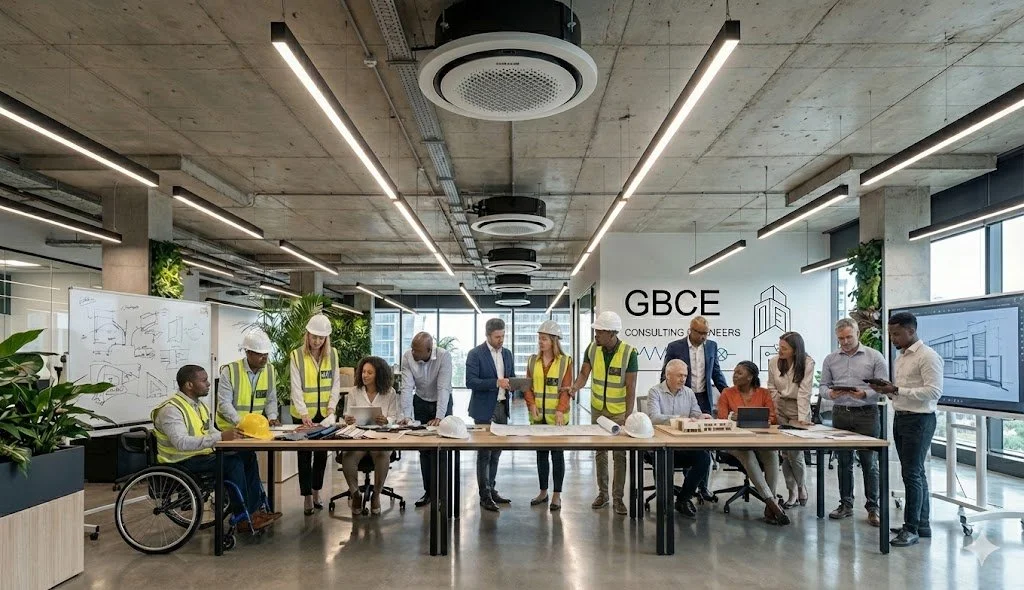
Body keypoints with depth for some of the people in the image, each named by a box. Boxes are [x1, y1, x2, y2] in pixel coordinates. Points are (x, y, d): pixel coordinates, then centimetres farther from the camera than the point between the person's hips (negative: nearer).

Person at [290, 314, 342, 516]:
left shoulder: (332, 354, 3)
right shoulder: (297, 355, -7)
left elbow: (335, 383, 4)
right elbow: (296, 387, -12)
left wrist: (332, 408, -9)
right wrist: (304, 413, -22)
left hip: (325, 414, 3)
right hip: (304, 414, -3)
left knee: (321, 454, 12)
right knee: (305, 455, 3)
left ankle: (316, 492, 26)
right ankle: (307, 497, 11)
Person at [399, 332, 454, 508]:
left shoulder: (444, 356, -28)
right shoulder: (407, 357, -20)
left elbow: (443, 388, -32)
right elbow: (407, 387, -22)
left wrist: (439, 417, -40)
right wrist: (407, 416, -32)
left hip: (442, 402, -2)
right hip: (421, 403, 3)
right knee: (424, 449, 3)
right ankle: (429, 491, 12)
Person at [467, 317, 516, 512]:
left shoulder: (507, 353, 11)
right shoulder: (475, 354, -9)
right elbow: (470, 381, -16)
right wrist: (496, 382, -24)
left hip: (502, 408, 6)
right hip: (485, 410, -6)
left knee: (496, 452, 13)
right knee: (484, 453, -2)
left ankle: (491, 489, 24)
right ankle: (485, 496, 4)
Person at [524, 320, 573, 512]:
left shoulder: (565, 361, -4)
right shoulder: (532, 361, 6)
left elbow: (566, 389, -7)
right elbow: (528, 386, 7)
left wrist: (560, 411, -18)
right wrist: (531, 404, -10)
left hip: (557, 417, -3)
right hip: (538, 416, 4)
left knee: (557, 453, 4)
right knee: (541, 453, 12)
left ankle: (557, 495, 12)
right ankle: (543, 491, 24)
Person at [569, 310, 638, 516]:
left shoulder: (628, 352, -18)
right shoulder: (592, 348, -6)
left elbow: (631, 387, -16)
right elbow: (584, 373, -3)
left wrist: (628, 416, -21)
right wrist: (575, 387, -25)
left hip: (619, 411, -4)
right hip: (597, 409, 4)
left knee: (619, 454, -1)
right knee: (600, 453, 11)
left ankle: (618, 498, 7)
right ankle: (602, 493, 23)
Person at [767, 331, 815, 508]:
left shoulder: (807, 363, -13)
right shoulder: (774, 361, -3)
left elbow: (804, 392, -16)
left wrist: (802, 418, -20)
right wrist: (774, 410, -1)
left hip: (798, 408, -3)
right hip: (779, 407, 3)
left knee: (795, 453, -7)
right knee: (785, 453, 0)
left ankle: (802, 490, 19)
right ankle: (793, 494, 12)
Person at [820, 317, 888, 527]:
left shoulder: (874, 357, -1)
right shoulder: (830, 360, 9)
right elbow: (823, 386, 9)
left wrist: (864, 394, -23)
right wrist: (830, 393, -13)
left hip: (866, 414, -3)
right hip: (840, 414, 3)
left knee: (869, 463, 1)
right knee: (844, 462, 10)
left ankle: (872, 508, 10)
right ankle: (846, 505, 19)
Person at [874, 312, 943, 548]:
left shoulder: (927, 356, -13)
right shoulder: (901, 357, 14)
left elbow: (934, 391, -20)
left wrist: (897, 390, -23)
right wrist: (888, 391, 1)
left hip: (919, 420, -9)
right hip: (900, 418, 9)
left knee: (912, 474, -6)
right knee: (916, 473, 15)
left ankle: (911, 529, 1)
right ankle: (922, 524, 24)